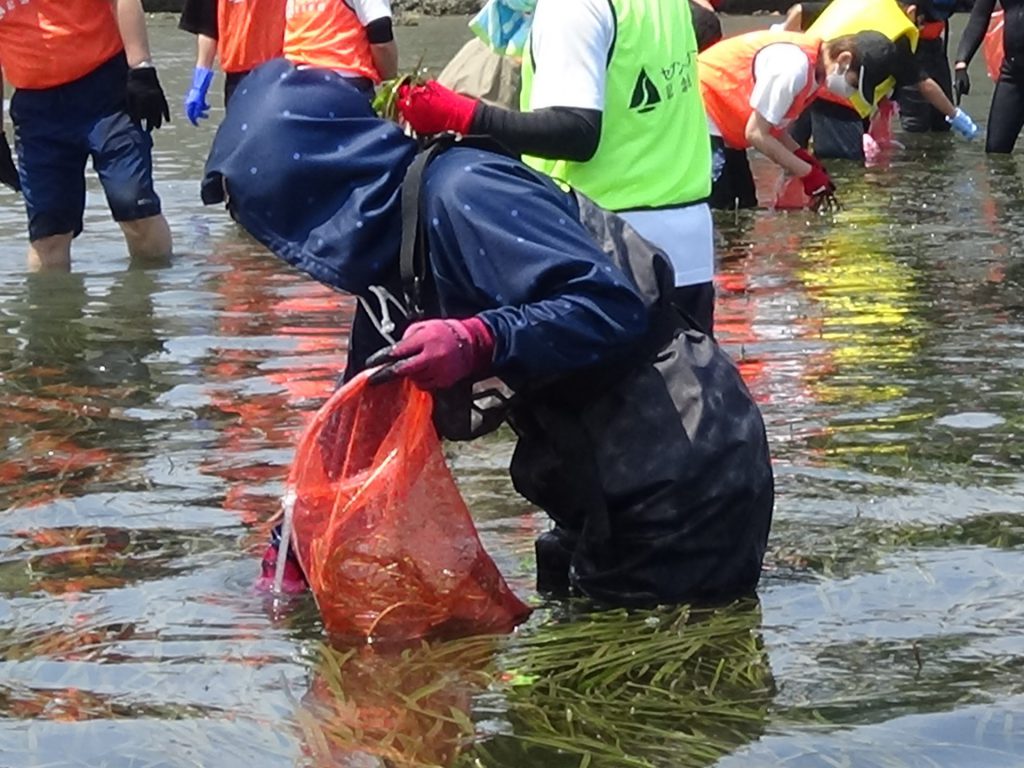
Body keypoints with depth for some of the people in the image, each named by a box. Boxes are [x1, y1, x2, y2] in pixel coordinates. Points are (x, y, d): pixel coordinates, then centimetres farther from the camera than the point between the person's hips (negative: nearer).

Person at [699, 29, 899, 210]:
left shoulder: (816, 65, 1)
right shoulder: (794, 67, -29)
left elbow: (772, 124, 8)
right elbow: (756, 134, -23)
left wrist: (803, 157, -7)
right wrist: (807, 173, -16)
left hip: (725, 123, 10)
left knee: (744, 208, 9)